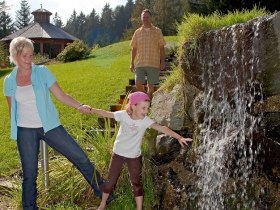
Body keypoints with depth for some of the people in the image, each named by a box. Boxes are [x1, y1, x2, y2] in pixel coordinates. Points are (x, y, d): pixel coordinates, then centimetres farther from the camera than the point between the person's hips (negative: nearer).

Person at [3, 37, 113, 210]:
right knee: (29, 174, 8)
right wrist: (16, 131, 12)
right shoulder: (9, 80, 1)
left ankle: (104, 193, 15)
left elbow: (61, 95, -6)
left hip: (50, 126, -1)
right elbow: (12, 109, 11)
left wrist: (79, 106, -21)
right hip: (26, 131, 1)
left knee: (80, 158, -1)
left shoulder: (42, 72, -4)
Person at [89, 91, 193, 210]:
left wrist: (179, 137, -39)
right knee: (110, 180, 13)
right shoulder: (123, 115, -19)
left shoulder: (145, 120, -21)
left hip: (134, 156, -1)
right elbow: (105, 113, -10)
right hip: (118, 153, 1)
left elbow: (162, 128, -31)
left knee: (136, 183, 6)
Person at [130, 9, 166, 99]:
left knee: (150, 85, 2)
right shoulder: (137, 32, 9)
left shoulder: (157, 31, 5)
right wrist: (132, 63, 7)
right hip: (140, 63, 1)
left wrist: (162, 62, -2)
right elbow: (134, 49, 11)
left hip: (153, 63, -1)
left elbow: (161, 48, 5)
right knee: (138, 84, -6)